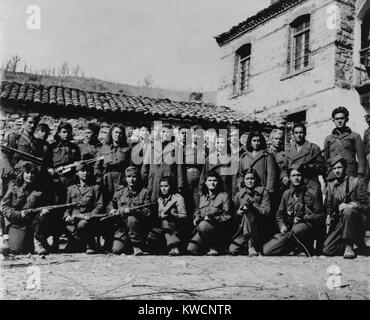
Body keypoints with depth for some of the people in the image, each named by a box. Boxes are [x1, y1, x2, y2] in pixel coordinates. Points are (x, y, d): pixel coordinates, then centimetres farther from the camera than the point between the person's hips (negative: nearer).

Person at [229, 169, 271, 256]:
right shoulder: (239, 194, 15)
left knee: (248, 213, -33)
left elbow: (266, 211, -5)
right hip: (243, 229, 3)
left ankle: (252, 246, -26)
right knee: (233, 250, -22)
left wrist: (252, 205, -19)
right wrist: (238, 212, -6)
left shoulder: (263, 192, 6)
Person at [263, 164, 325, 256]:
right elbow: (279, 214, 23)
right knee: (266, 250, -14)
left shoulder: (313, 192, 3)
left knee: (296, 229, -42)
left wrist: (303, 218, -13)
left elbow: (320, 216, 1)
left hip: (307, 226, -4)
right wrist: (282, 226, 3)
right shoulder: (287, 193, 16)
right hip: (289, 230, 5)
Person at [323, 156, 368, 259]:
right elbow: (328, 205, 18)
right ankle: (346, 246, 16)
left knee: (347, 211, -39)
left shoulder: (356, 182, -2)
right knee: (327, 250, -14)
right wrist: (329, 216, -1)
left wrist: (348, 205, -21)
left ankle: (349, 246, -23)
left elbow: (365, 206, -7)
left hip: (356, 220, -3)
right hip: (338, 223, 4)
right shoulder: (331, 185, 12)